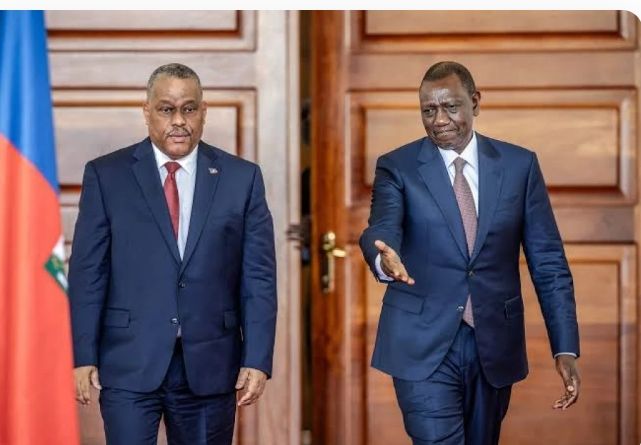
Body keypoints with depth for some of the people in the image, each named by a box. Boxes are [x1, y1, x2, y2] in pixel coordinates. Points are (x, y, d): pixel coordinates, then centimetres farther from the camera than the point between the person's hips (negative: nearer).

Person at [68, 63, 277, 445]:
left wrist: (257, 360, -5)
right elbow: (87, 273, 1)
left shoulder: (242, 178, 5)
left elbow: (259, 277, 2)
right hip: (129, 366, -1)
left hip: (210, 367, 2)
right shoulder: (106, 176, 2)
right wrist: (82, 356, -5)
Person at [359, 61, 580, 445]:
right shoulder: (397, 167, 0)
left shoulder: (519, 165, 4)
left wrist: (566, 349, -2)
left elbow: (548, 262, 4)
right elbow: (381, 230, -18)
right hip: (424, 344, -2)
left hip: (494, 343, 3)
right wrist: (384, 259, -43)